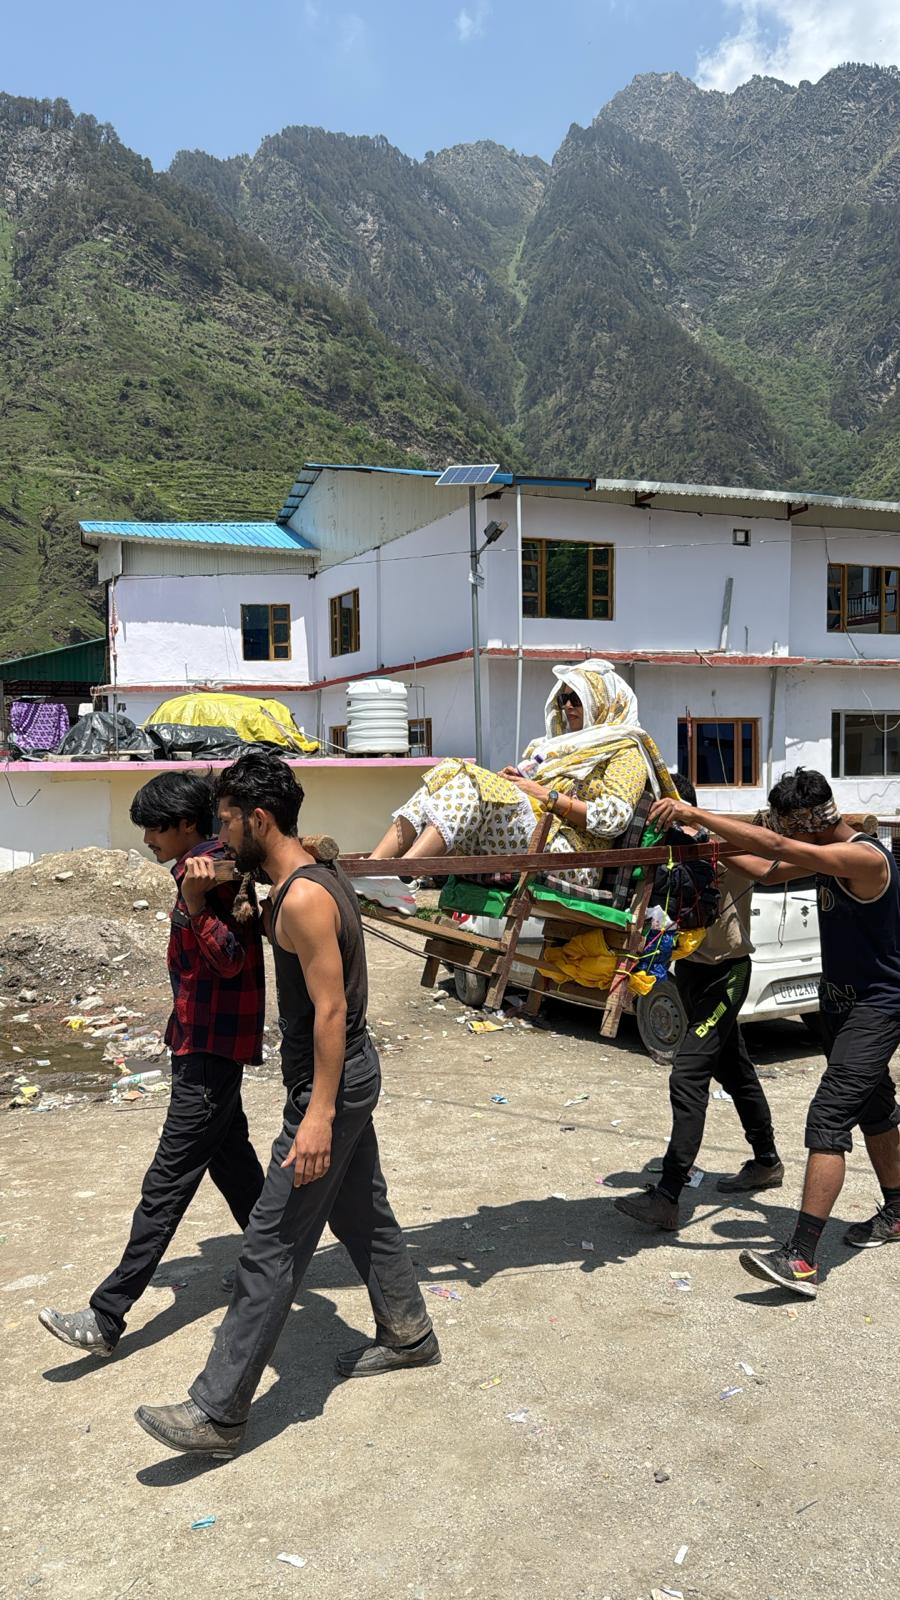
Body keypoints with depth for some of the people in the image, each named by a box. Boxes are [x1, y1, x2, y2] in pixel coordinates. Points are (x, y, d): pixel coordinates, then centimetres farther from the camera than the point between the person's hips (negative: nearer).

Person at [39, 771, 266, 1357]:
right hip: (209, 1041, 11)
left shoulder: (213, 873, -19)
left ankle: (107, 1318, -1)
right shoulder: (204, 866, 11)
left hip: (212, 1049, -11)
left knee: (167, 1183, -6)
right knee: (231, 1157, 21)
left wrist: (195, 903, -38)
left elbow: (231, 958, -26)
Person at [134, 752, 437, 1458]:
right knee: (362, 1211, 23)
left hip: (331, 1084, -10)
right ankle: (408, 1334, 40)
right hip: (351, 1072, 10)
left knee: (273, 1247, -4)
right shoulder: (321, 877, 8)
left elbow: (330, 1009, -25)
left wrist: (318, 1114, -25)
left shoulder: (303, 898, -23)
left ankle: (217, 1412, 5)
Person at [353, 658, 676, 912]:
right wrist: (514, 780, 7)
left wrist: (547, 796, -8)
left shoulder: (625, 751, 12)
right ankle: (372, 867, -31)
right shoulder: (561, 745, 34)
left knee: (474, 785, -26)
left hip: (566, 856, -7)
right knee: (451, 773, -12)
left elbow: (614, 818, -6)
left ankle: (397, 873, -43)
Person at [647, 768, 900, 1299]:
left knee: (829, 1118, -18)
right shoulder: (830, 855, 2)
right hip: (841, 998, 10)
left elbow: (775, 847, -36)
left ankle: (801, 1260, -20)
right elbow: (773, 871, 12)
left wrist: (696, 815, -34)